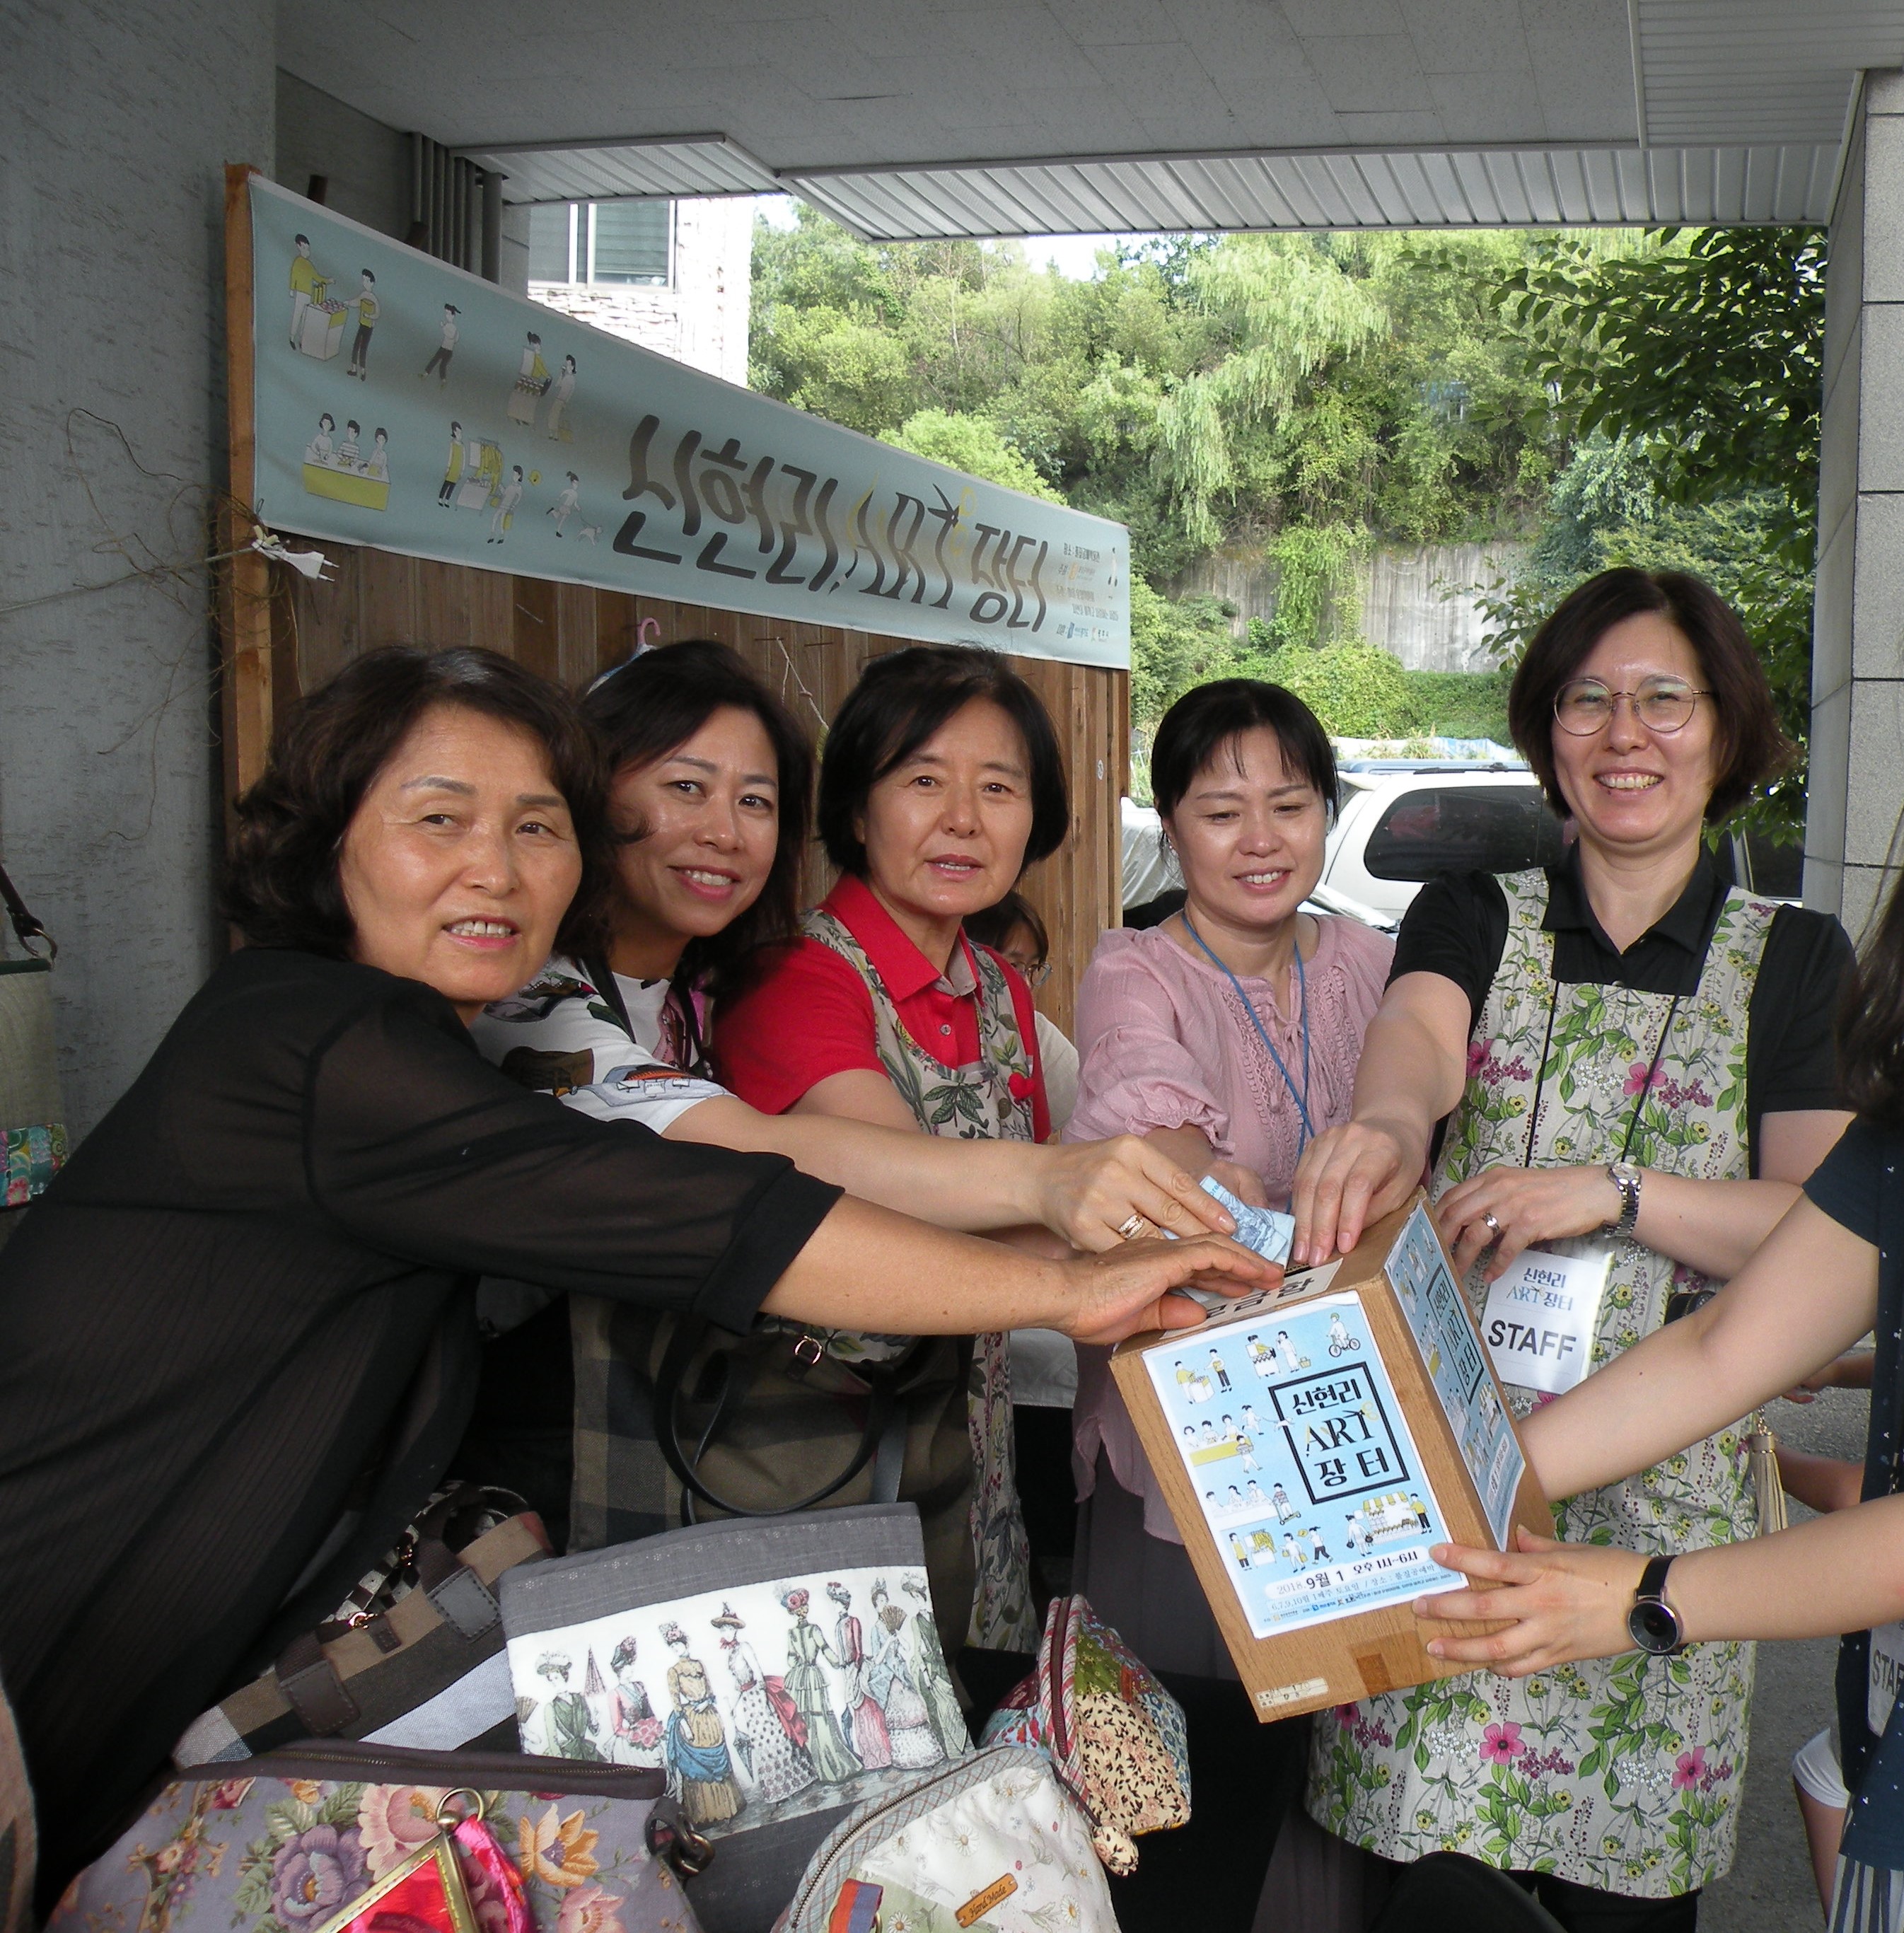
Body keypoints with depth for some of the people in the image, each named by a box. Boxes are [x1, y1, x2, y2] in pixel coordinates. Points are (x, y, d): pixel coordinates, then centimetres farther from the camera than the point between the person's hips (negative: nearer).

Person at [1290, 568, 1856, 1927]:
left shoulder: (1794, 961, 7)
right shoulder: (1471, 920, 8)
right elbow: (1418, 1029, -16)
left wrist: (1612, 1190, -21)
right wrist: (1386, 1120, -39)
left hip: (1660, 1488, 0)